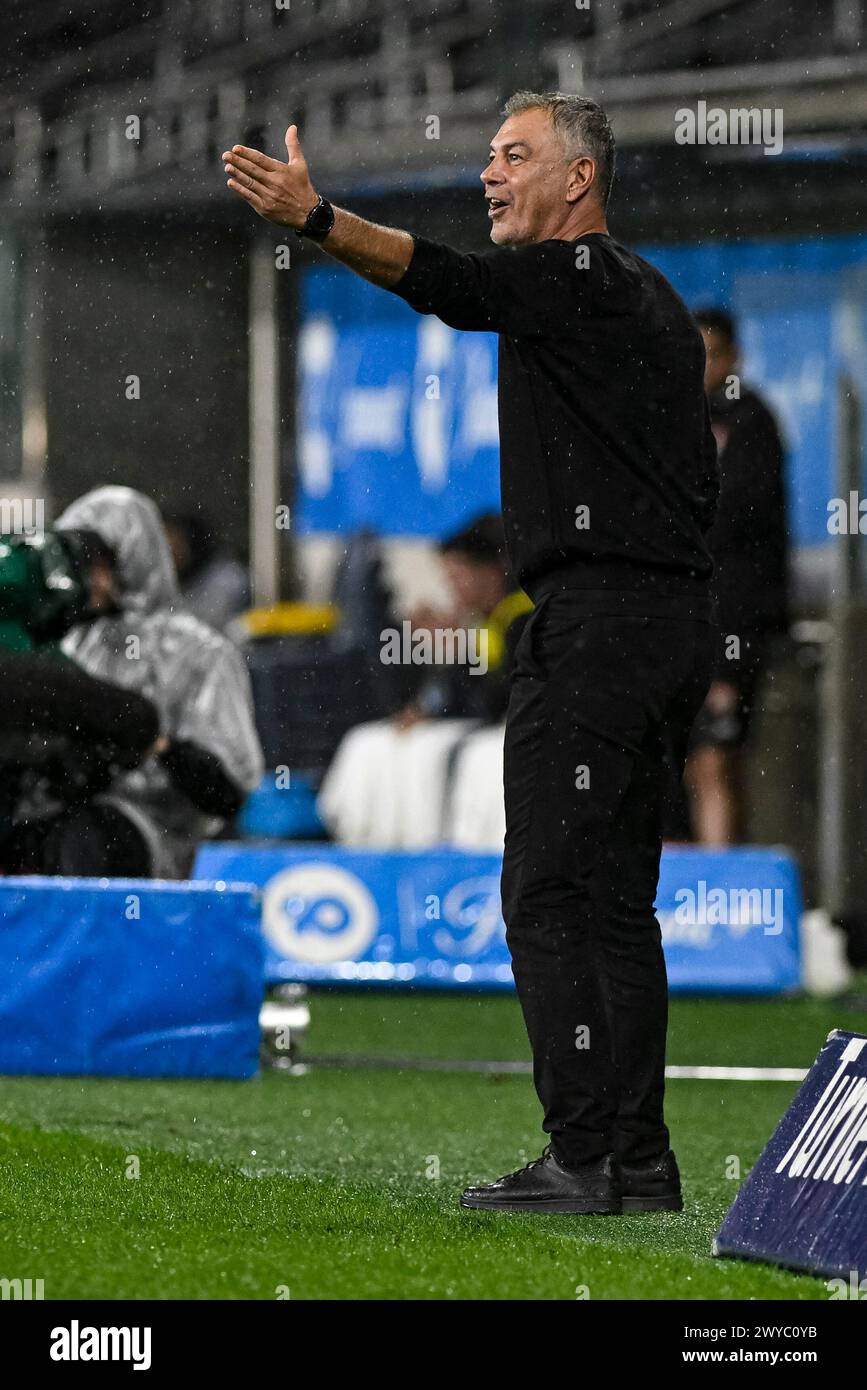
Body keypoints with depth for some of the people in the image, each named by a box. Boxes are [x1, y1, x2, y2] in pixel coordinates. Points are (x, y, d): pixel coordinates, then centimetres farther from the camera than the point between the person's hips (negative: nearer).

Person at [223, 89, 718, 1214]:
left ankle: (582, 1161, -14)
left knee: (548, 895, -10)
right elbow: (697, 473, 24)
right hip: (669, 619, 10)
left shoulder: (579, 277, -8)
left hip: (595, 624, -10)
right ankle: (639, 1160, 11)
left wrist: (316, 220, -39)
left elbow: (452, 285, -26)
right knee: (615, 899, 11)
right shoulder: (652, 298, 22)